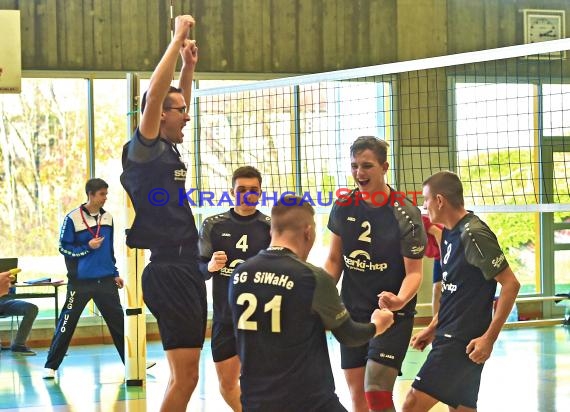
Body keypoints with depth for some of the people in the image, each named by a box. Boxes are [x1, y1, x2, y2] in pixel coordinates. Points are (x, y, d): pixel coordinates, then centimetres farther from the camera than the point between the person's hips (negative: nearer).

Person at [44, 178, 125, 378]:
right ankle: (50, 365, 6)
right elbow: (63, 248, -7)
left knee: (118, 320, 7)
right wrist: (88, 247, -18)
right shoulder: (73, 218, -9)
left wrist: (115, 273, 14)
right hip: (80, 281, -4)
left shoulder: (108, 217, 7)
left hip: (105, 280, 4)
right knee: (67, 322, -1)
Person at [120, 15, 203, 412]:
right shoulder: (143, 150, -9)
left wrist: (189, 64, 23)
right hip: (168, 271, -9)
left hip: (187, 268, 9)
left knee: (186, 374, 12)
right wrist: (178, 38, -17)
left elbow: (177, 102, 33)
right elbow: (154, 95, -21)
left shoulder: (168, 151, 14)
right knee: (185, 376, -11)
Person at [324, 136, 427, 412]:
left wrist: (400, 300, -31)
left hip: (392, 314, -5)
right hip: (352, 312, 5)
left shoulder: (405, 213, -13)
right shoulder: (343, 207, 0)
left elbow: (414, 271, -11)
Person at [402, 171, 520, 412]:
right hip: (449, 336, 10)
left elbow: (511, 284, -17)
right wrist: (432, 329, 19)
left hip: (463, 342, -10)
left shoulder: (473, 234, -16)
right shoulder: (449, 234, 13)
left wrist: (489, 337, -20)